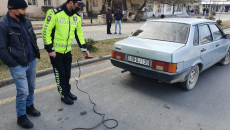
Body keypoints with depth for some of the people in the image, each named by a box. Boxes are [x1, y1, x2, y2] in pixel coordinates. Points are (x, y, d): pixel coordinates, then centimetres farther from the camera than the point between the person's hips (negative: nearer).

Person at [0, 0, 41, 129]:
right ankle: (21, 116, 20)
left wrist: (35, 53, 11)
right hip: (18, 65, -6)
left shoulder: (26, 21, 4)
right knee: (23, 91, -2)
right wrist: (14, 64, -14)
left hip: (32, 61, 6)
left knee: (31, 87, 18)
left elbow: (33, 38, 17)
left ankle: (29, 106, 42)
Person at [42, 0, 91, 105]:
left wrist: (84, 49, 3)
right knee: (60, 74, 5)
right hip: (55, 51, -5)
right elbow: (46, 31, -16)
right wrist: (50, 49, -16)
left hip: (67, 51, 6)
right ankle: (64, 95, 22)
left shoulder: (77, 17, 2)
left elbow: (79, 34, 9)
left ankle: (67, 92, 35)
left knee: (67, 74, 15)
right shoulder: (55, 13, -18)